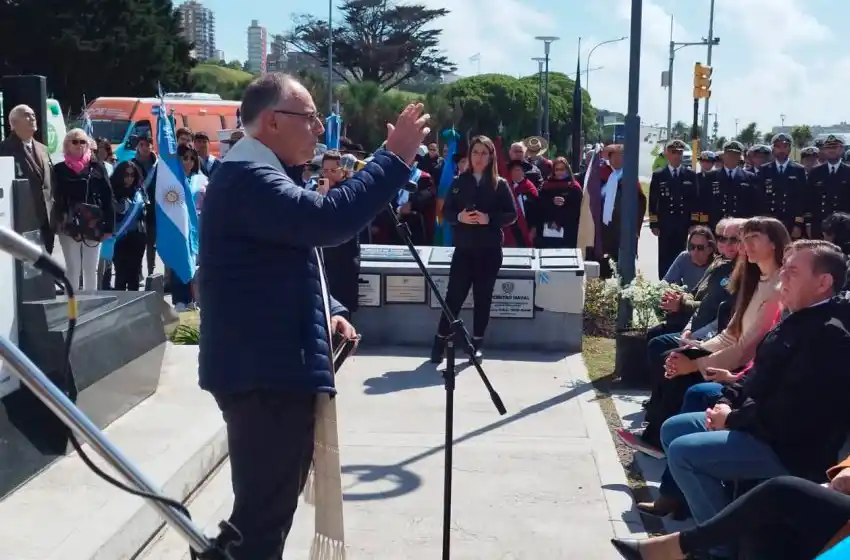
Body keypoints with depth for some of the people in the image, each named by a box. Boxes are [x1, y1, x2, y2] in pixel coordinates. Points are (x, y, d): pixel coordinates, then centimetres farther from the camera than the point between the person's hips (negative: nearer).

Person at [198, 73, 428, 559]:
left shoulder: (265, 171, 20)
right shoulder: (249, 171, -15)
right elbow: (326, 219, -31)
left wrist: (330, 311, 10)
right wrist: (395, 158, -23)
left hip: (277, 364, 11)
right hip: (264, 370, -11)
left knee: (270, 504, 21)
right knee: (264, 511, -7)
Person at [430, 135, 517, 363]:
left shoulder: (500, 184, 1)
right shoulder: (458, 182, 5)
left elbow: (511, 215, -2)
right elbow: (446, 212, 5)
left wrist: (489, 219, -17)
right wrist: (459, 217, -15)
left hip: (490, 251, 0)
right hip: (463, 249, 0)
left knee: (483, 298, 7)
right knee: (454, 296, -2)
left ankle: (477, 344, 17)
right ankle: (440, 342, 6)